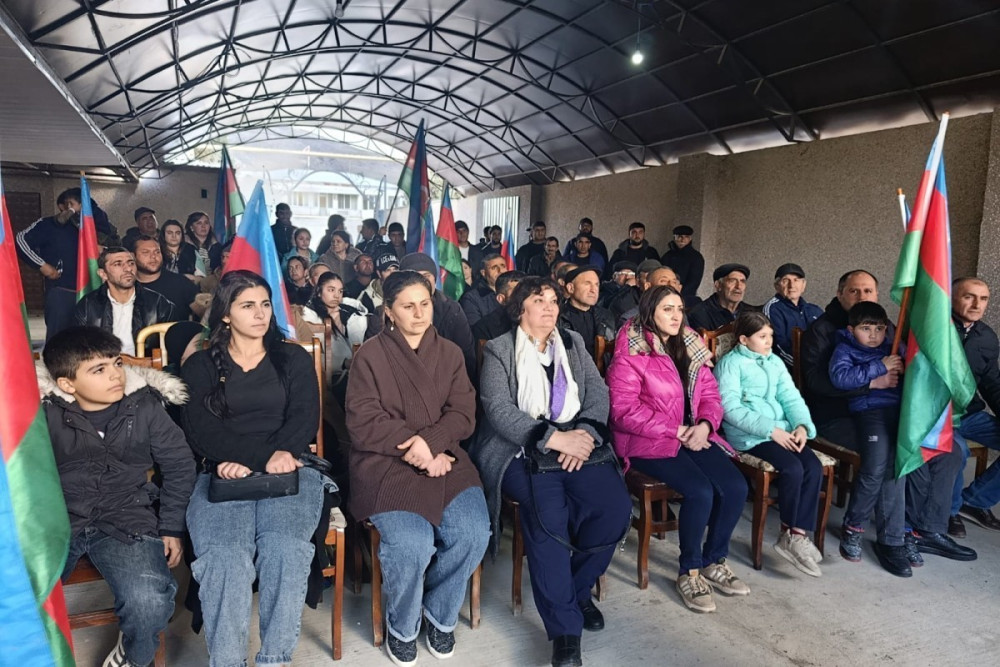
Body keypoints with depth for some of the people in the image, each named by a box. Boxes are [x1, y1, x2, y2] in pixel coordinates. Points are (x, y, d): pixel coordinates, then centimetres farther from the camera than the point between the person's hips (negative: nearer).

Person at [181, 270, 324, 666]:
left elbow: (305, 418, 5)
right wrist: (267, 455, -14)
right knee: (224, 558, -30)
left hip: (288, 470, 0)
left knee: (284, 551, -30)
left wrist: (264, 458, -15)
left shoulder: (294, 359, 19)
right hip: (221, 475, 0)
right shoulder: (200, 365, 17)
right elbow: (199, 427, 2)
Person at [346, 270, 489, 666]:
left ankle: (440, 615, 10)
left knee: (473, 533, -20)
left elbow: (463, 414, 3)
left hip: (443, 459, 4)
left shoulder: (449, 353, 11)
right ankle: (401, 627, 7)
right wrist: (415, 448, -15)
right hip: (386, 463, -3)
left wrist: (431, 441, -16)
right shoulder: (370, 356, 0)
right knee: (412, 543, -26)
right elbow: (363, 423, -7)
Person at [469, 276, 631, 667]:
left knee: (615, 506, -22)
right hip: (522, 451, -4)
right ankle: (564, 626, -17)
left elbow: (598, 394, 8)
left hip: (577, 445, 4)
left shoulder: (573, 344, 19)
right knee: (548, 510, -32)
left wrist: (584, 434, -13)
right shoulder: (498, 350, 5)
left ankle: (577, 586, 6)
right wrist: (554, 438, -19)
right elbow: (498, 409, -9)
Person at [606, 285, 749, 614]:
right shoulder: (630, 354, -10)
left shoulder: (691, 347, 12)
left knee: (735, 486, -13)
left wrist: (704, 425, -11)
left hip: (693, 435, 7)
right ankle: (689, 572, -2)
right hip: (648, 442, -6)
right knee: (701, 491, -26)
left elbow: (710, 394, 11)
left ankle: (714, 562, 11)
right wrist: (676, 431, -17)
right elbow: (624, 409, -17)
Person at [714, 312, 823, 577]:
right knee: (792, 468, -26)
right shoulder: (731, 363, -3)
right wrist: (770, 430, -19)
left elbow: (792, 398, 11)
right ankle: (789, 532, -4)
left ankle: (797, 534, -9)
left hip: (783, 430, 7)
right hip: (748, 435, -7)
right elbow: (730, 408, -14)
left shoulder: (775, 362, 18)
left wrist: (802, 425, -10)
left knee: (814, 466, -17)